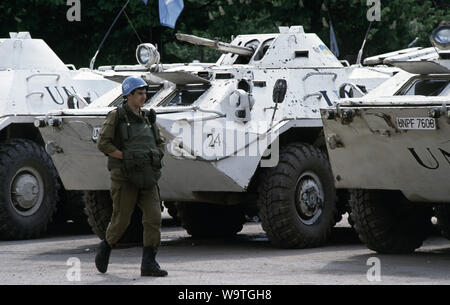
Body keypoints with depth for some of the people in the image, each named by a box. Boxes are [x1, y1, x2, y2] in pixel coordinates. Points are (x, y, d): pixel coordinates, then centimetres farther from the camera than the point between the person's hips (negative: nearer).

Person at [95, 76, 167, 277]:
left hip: (146, 177, 5)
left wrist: (156, 157, 4)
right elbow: (103, 143, -10)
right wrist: (126, 157, -14)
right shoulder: (116, 116, -2)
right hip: (124, 176, -5)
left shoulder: (147, 118, 14)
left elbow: (160, 143, 25)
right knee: (121, 220, 2)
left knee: (153, 218, -9)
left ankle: (149, 264, -9)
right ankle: (105, 247, 31)